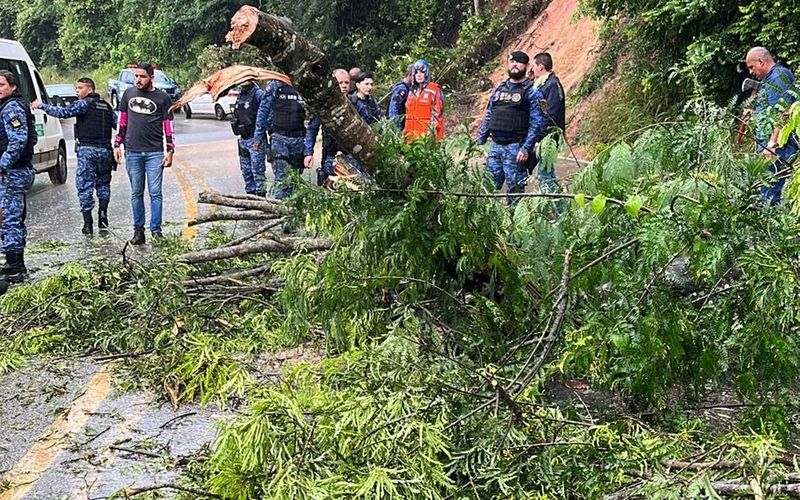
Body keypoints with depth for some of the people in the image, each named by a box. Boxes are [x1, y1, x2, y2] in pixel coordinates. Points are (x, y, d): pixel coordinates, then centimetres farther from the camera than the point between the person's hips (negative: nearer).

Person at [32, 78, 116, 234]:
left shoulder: (83, 104, -5)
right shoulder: (106, 106, 15)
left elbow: (63, 112, -16)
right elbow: (117, 124, 14)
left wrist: (42, 106, -10)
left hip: (87, 150, -6)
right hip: (105, 150, 6)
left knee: (84, 186, 0)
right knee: (103, 183, 19)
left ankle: (88, 223, -2)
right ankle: (103, 215, 6)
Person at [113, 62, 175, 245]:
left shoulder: (162, 98, 2)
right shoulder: (129, 94, 11)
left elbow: (169, 126, 3)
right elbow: (122, 121, 16)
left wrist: (170, 151, -3)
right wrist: (117, 145, 11)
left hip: (155, 153, -3)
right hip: (132, 152, 3)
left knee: (155, 193, -3)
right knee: (136, 193, 7)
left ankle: (156, 230, 3)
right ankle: (138, 230, 12)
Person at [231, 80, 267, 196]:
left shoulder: (259, 94, -10)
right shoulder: (240, 96, 14)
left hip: (255, 139, -8)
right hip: (243, 139, 8)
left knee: (257, 170, -9)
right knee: (246, 171, 13)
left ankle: (261, 194, -5)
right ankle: (250, 194, 21)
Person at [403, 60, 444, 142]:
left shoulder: (434, 90, -1)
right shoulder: (412, 92, 19)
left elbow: (436, 115, -7)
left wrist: (430, 131, -15)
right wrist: (405, 132, 17)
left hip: (427, 135, -6)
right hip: (412, 135, 6)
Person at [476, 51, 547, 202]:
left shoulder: (531, 91, -3)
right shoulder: (499, 89, 16)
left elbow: (536, 123, -10)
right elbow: (488, 117, 20)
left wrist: (526, 149, -17)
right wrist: (479, 142, 13)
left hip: (515, 148, -6)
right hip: (495, 145, 6)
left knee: (515, 189, -1)